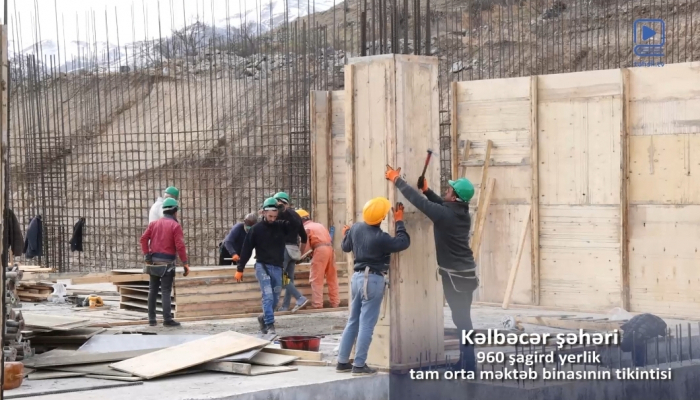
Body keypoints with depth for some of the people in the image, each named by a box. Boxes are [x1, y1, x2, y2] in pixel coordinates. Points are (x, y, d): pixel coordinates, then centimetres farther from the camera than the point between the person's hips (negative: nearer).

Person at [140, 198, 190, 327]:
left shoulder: (154, 223, 11)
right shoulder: (175, 226, -4)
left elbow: (144, 239, -1)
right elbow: (180, 246, -13)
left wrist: (147, 255, -3)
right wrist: (185, 263, -10)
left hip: (153, 262, 5)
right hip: (167, 263, -5)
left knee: (153, 290, 11)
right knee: (166, 291, -5)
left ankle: (151, 319, 11)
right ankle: (167, 319, -10)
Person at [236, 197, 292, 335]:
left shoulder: (281, 226, 4)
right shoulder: (256, 229, -3)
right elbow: (246, 249, -1)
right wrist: (239, 269, -1)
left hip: (277, 267, 4)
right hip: (262, 266, -4)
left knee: (275, 299, 10)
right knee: (268, 296, -16)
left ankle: (264, 318, 34)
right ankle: (270, 325, -17)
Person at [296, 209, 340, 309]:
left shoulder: (306, 228, 3)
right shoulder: (319, 225, 26)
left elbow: (305, 246, -3)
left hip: (320, 250, -7)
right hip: (330, 248, 7)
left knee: (316, 279, -2)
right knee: (332, 278, 14)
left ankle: (317, 305, -7)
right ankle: (335, 303, 18)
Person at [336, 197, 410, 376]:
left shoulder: (356, 228, 1)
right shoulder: (380, 237, -20)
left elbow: (346, 247, 17)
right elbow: (403, 242, -12)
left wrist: (345, 234, 39)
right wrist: (399, 222, -2)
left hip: (358, 276, 8)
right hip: (373, 280, -8)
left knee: (353, 321, 14)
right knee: (366, 324, -3)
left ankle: (342, 362, 16)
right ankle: (359, 365, -2)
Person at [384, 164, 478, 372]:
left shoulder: (444, 214, -19)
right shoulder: (461, 213, 5)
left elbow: (417, 200, -14)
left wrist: (396, 179, -4)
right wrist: (426, 189, 23)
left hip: (455, 275, -9)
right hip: (465, 273, 9)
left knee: (461, 321, -6)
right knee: (463, 320, 15)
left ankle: (468, 366, -5)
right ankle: (466, 362, 22)